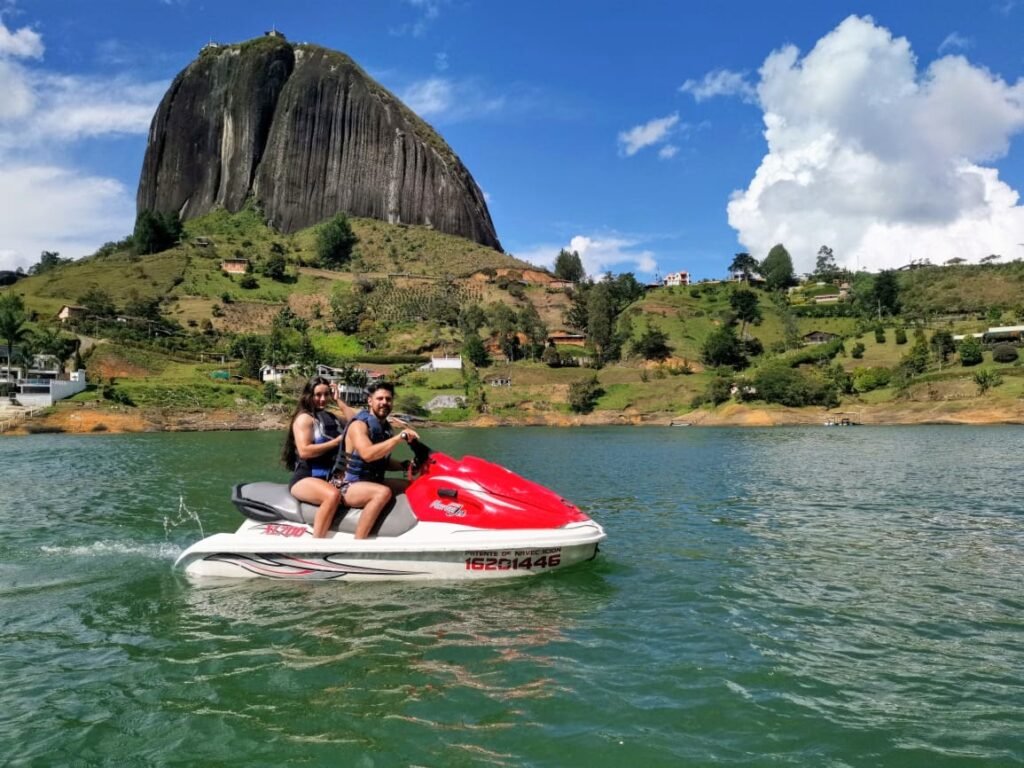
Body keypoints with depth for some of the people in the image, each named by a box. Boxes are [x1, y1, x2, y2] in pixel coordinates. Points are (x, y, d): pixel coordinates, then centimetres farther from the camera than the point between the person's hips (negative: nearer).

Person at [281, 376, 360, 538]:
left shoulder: (332, 417, 20)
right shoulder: (304, 417, -1)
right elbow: (304, 451, -15)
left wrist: (338, 400, 7)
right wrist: (337, 441, -11)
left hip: (332, 478, 7)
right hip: (306, 478, -7)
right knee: (333, 495, -37)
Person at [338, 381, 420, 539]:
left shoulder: (385, 427, 11)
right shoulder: (359, 424, -14)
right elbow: (367, 454, -32)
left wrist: (405, 465, 1)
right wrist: (401, 437, -31)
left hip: (373, 481, 9)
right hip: (350, 486, -9)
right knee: (383, 492, -35)